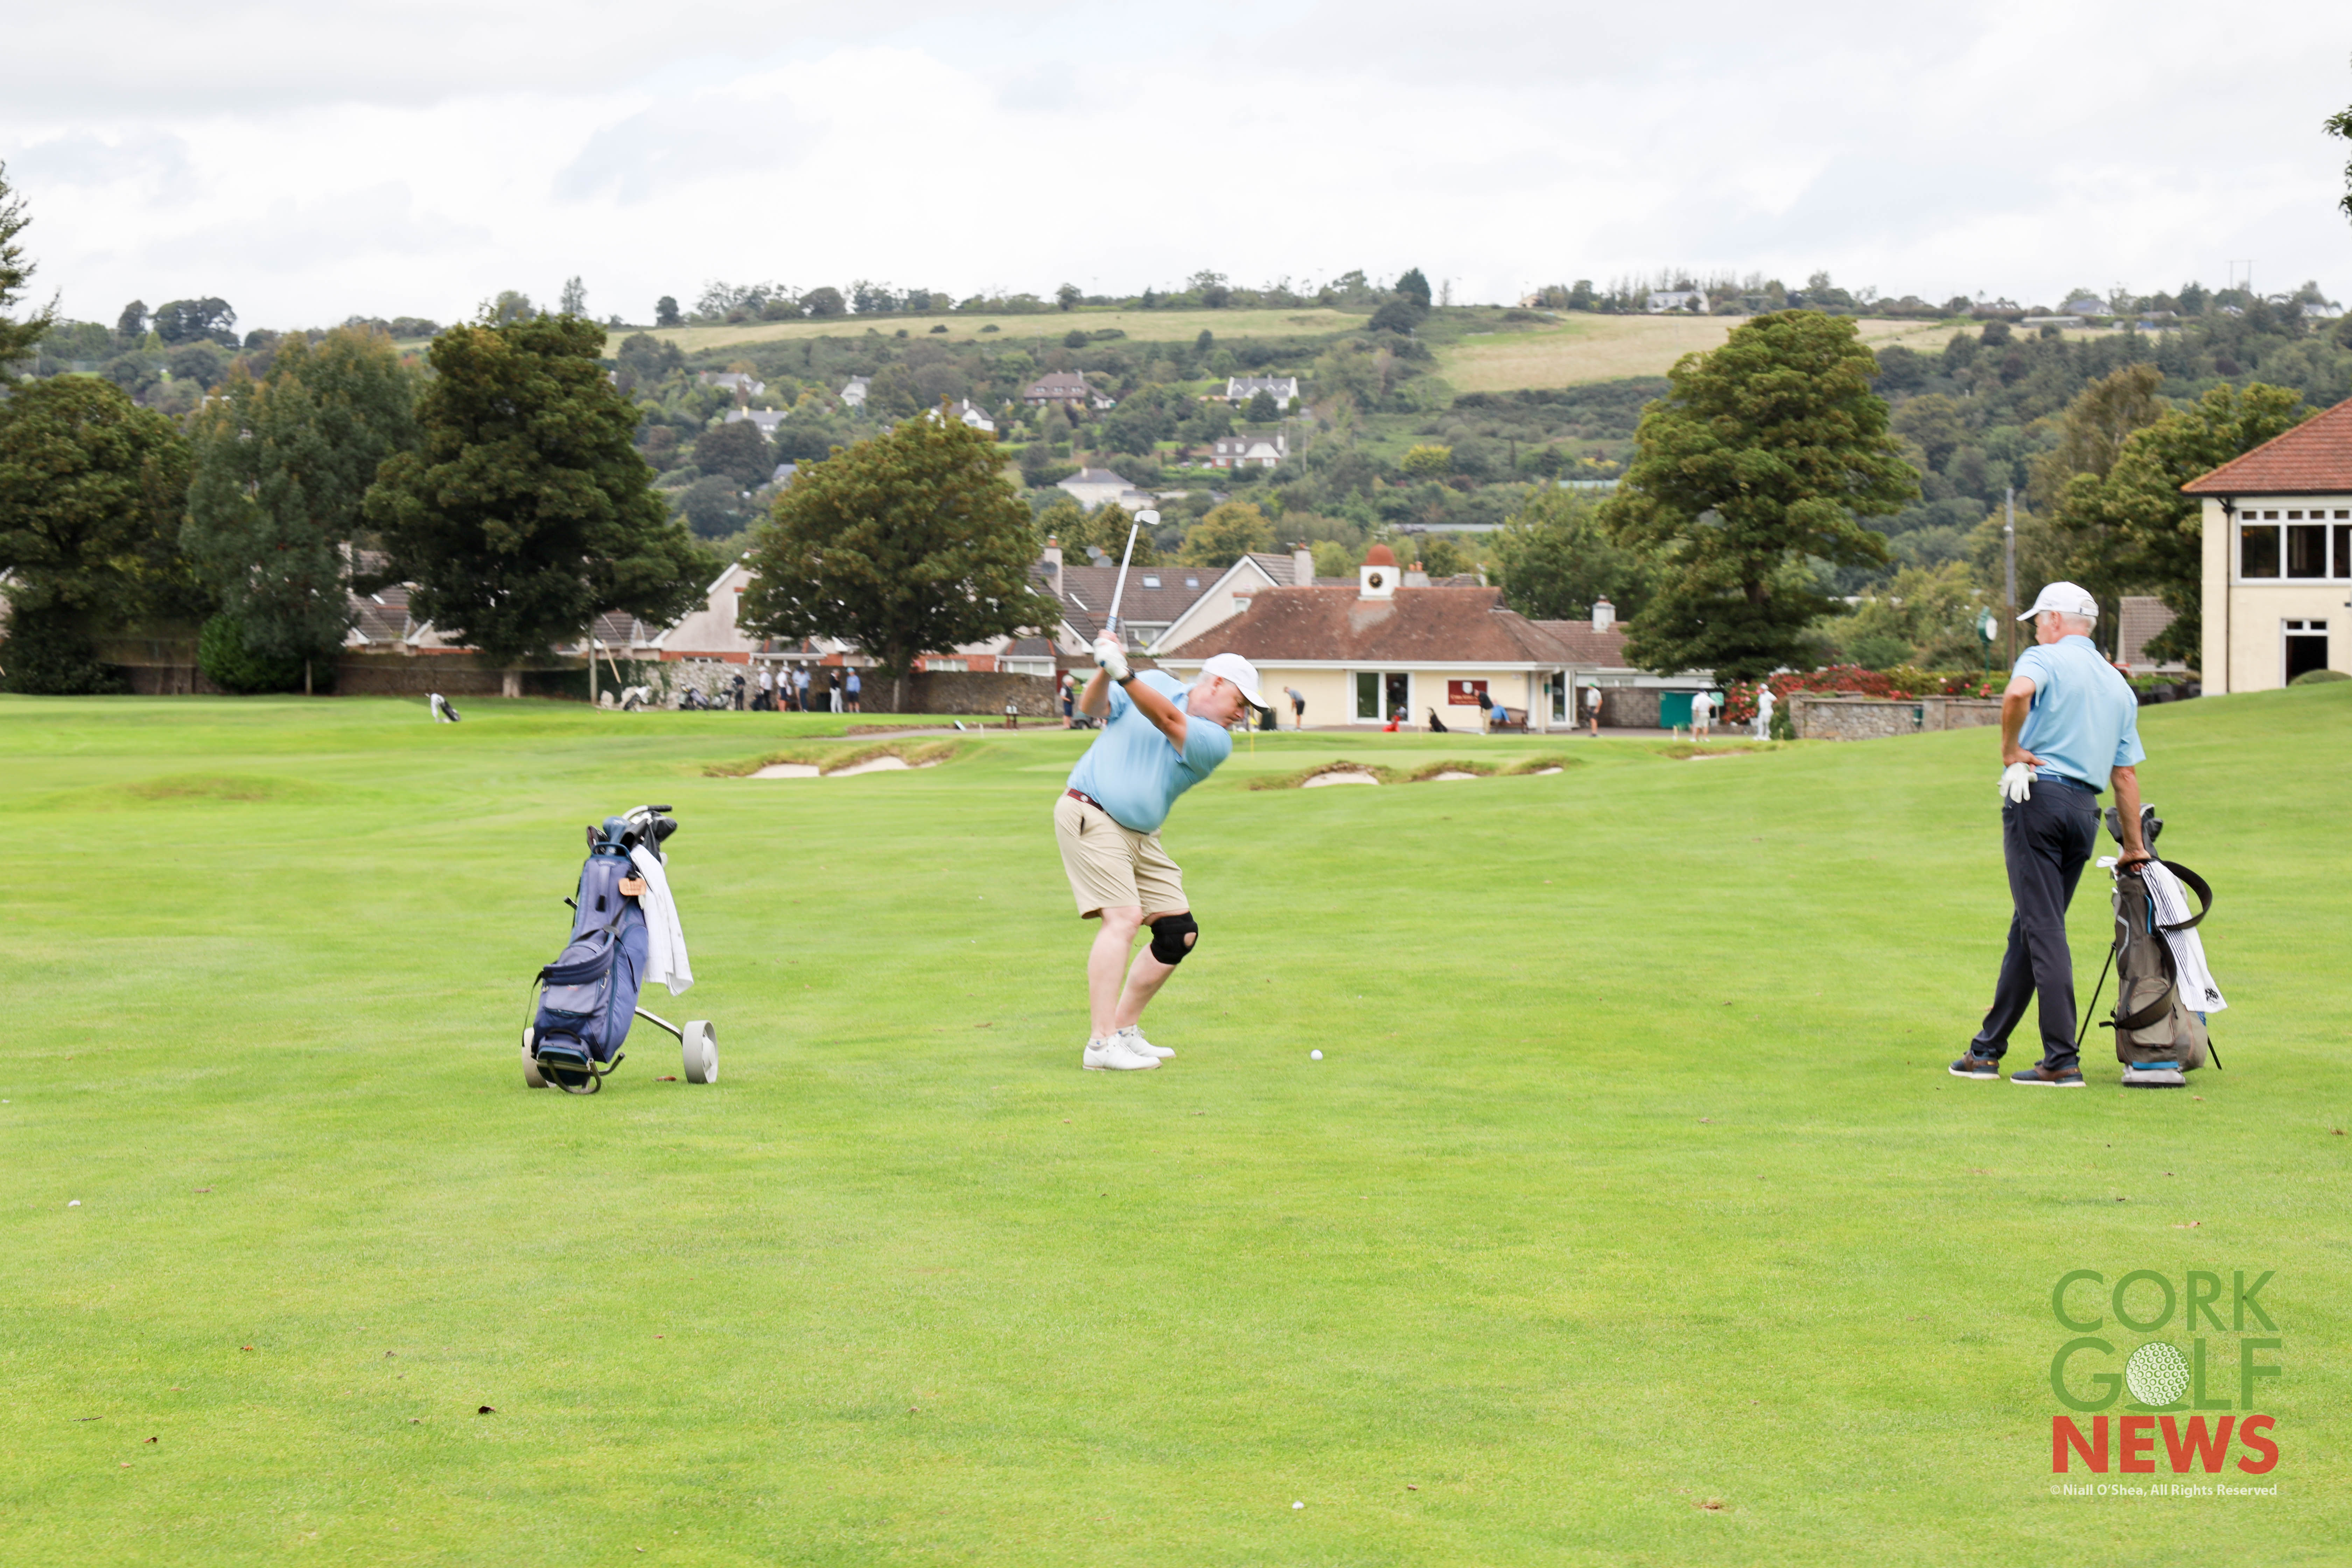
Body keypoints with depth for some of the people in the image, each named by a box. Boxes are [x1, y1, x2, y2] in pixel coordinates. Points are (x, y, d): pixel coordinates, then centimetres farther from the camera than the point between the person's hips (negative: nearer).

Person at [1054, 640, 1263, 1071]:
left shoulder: (1217, 742, 3)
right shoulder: (1157, 682, 4)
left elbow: (1169, 721, -15)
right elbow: (1092, 708, 2)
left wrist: (1125, 676, -29)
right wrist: (1104, 672, -18)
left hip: (1141, 837, 6)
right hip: (1089, 815, -6)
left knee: (1180, 933, 3)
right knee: (1124, 917, -20)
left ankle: (1125, 1030, 17)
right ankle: (1101, 1045, -23)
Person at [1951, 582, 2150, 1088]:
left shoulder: (2044, 659, -2)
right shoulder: (2119, 686, 19)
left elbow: (2018, 693, -27)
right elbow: (2126, 773, 16)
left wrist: (2011, 749, -12)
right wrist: (2133, 846, 18)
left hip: (2039, 796, -7)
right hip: (2086, 810, 7)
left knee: (2044, 930, -7)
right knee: (2029, 930, 13)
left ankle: (2062, 1061, -12)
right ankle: (1987, 1050, 19)